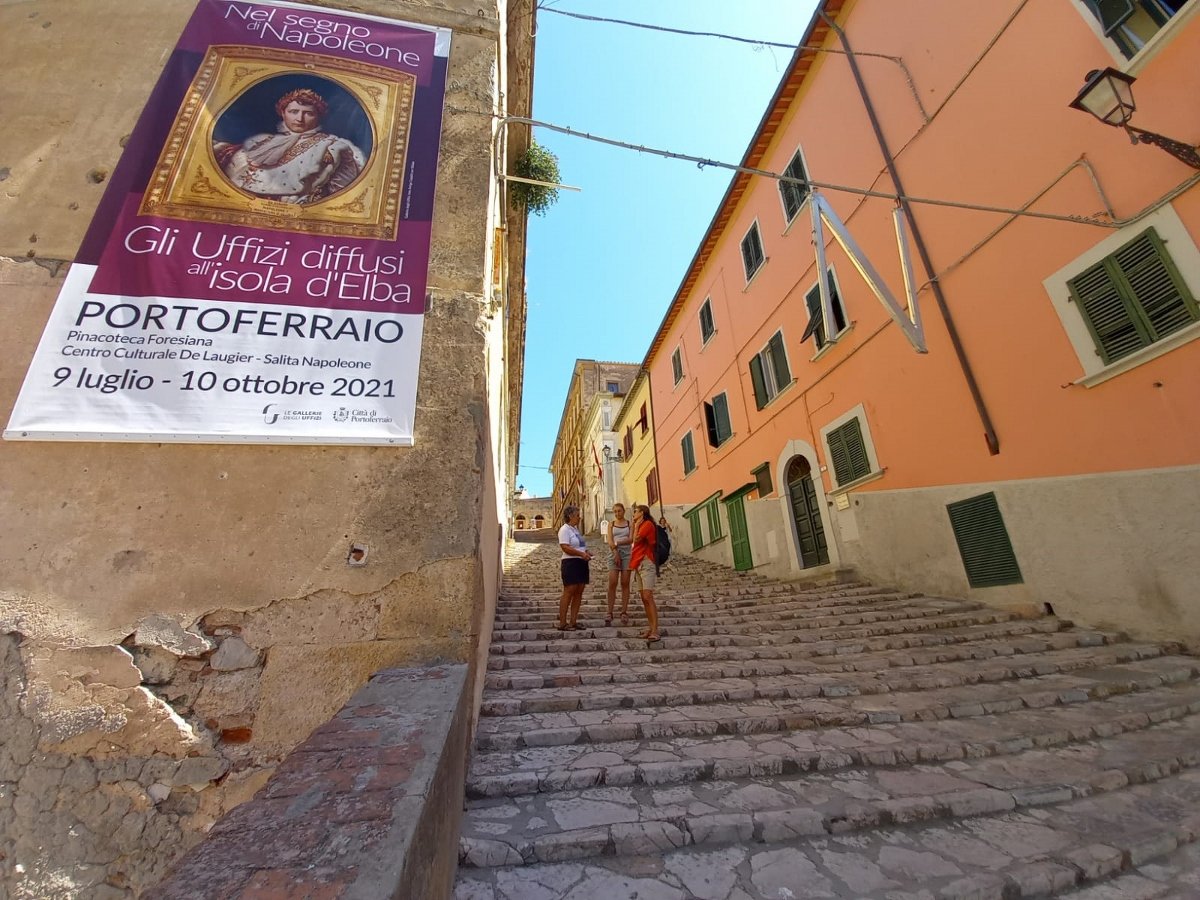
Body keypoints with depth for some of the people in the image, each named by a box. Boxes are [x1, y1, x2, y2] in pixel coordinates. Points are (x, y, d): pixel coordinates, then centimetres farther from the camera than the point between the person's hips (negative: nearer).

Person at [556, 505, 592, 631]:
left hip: (581, 563, 9)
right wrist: (581, 554, -22)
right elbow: (565, 547, -19)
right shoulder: (565, 529, -9)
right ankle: (562, 623, -2)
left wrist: (586, 552, 8)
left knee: (579, 593, 6)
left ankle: (573, 621, 12)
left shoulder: (576, 529, 19)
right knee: (569, 592, -8)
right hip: (571, 563, -9)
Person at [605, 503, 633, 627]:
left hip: (627, 554, 0)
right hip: (614, 554, 0)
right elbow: (610, 541, 1)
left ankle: (624, 612, 4)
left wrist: (617, 543, -15)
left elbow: (631, 539, -5)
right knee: (612, 584, -6)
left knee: (625, 584, 0)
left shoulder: (630, 524, 9)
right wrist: (616, 552, -12)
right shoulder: (611, 524, 12)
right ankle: (610, 613, -4)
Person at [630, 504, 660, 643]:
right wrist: (635, 525, 17)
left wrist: (636, 525, 0)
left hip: (646, 563, -10)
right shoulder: (641, 526, 24)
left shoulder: (647, 524, -5)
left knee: (648, 597, -16)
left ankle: (655, 631, -19)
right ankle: (650, 628, 6)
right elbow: (636, 544, 16)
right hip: (638, 564, 10)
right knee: (644, 598, 5)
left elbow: (636, 539, -12)